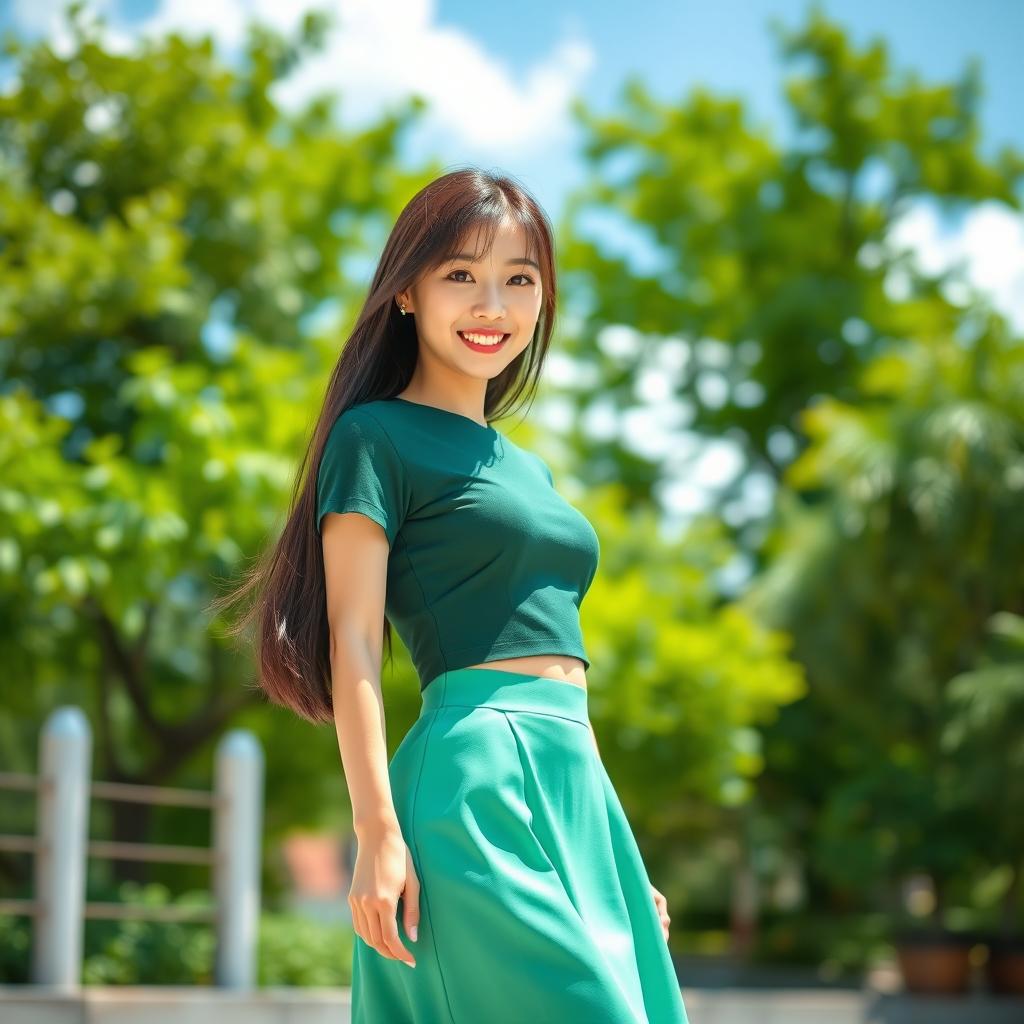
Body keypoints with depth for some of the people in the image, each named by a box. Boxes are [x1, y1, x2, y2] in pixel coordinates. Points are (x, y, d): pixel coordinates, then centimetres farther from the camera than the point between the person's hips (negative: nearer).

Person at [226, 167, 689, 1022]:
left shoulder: (528, 467, 22)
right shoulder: (376, 436, 0)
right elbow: (353, 642, -8)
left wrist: (620, 854, 21)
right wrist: (378, 832, -17)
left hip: (575, 787, 8)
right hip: (475, 779, -8)